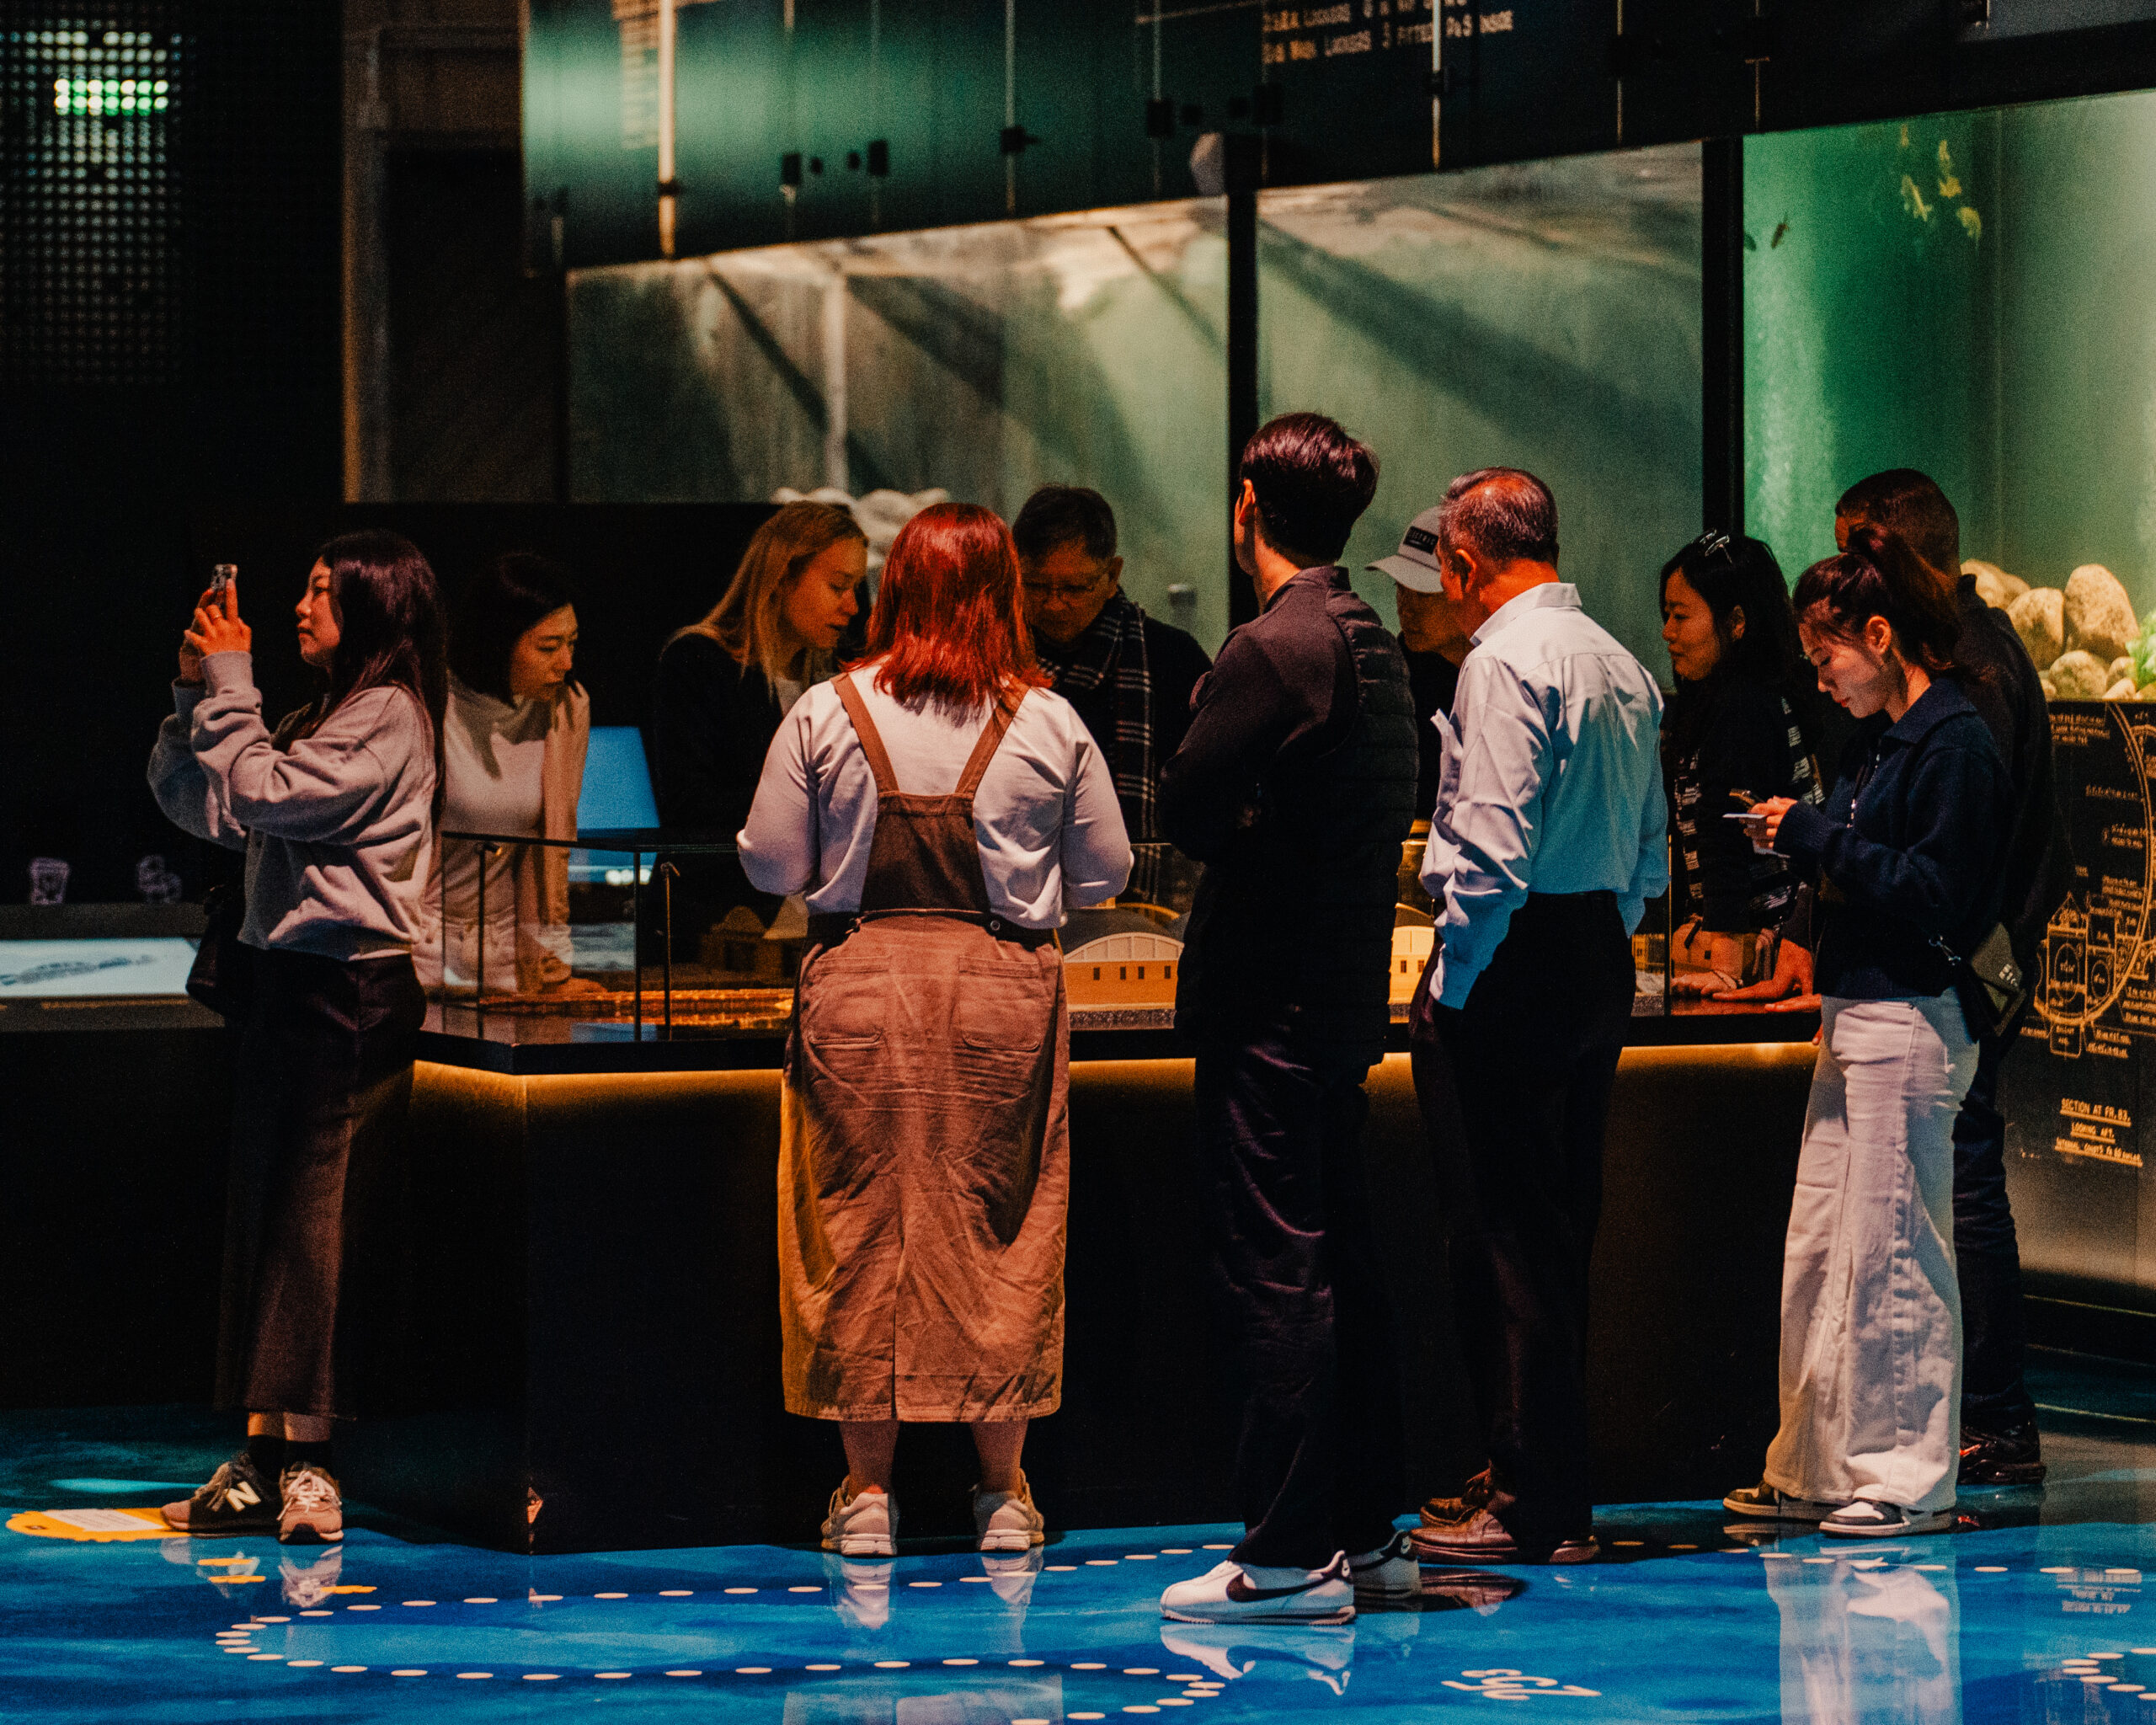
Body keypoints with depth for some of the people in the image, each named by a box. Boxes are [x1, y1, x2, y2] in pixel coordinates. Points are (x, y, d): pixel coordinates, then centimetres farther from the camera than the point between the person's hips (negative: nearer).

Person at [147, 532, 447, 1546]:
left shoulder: (389, 717, -9)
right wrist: (197, 691, 7)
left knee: (318, 1224, -10)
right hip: (288, 983, 9)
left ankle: (306, 1464, -11)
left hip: (352, 994, -9)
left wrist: (230, 684, -8)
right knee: (264, 1221, 7)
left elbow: (260, 796, -19)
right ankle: (265, 1462, 9)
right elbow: (195, 804, 18)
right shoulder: (325, 718, 19)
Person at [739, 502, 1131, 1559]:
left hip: (861, 985, 0)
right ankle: (1002, 1487, 13)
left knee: (860, 1230, 7)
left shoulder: (826, 714, -3)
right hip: (1003, 994, 0)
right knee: (1002, 1233, 8)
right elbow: (1103, 875, 5)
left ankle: (866, 1487, 9)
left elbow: (772, 866, 0)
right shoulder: (1049, 725, -2)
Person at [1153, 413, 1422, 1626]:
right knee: (1342, 1262, 14)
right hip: (1350, 985, 9)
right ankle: (1367, 1533, 19)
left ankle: (1292, 1557, -7)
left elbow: (1187, 809, -17)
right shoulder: (1377, 647, 12)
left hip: (1268, 1000, -9)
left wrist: (1242, 835, 3)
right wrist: (1272, 834, 5)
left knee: (1273, 1268, -7)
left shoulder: (1273, 650, -16)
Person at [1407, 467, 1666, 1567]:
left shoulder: (1505, 661, -13)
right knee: (1560, 1236, 14)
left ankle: (1532, 1505, -3)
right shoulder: (1623, 667, 14)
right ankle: (1556, 1490, 19)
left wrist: (1449, 985, -12)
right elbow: (1651, 853, 17)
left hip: (1512, 973, -9)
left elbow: (1495, 847, -20)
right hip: (1601, 961, 9)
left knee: (1502, 1240, -4)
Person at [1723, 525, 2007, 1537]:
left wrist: (1820, 839, -15)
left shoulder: (1955, 743, -13)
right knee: (1815, 1253, 11)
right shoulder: (1878, 739, 15)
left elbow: (1938, 896, -19)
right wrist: (1799, 840, 4)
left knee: (1891, 1259, -4)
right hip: (1852, 1019, 10)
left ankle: (1906, 1479, 3)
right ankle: (1816, 1469, 19)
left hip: (1909, 1025, -10)